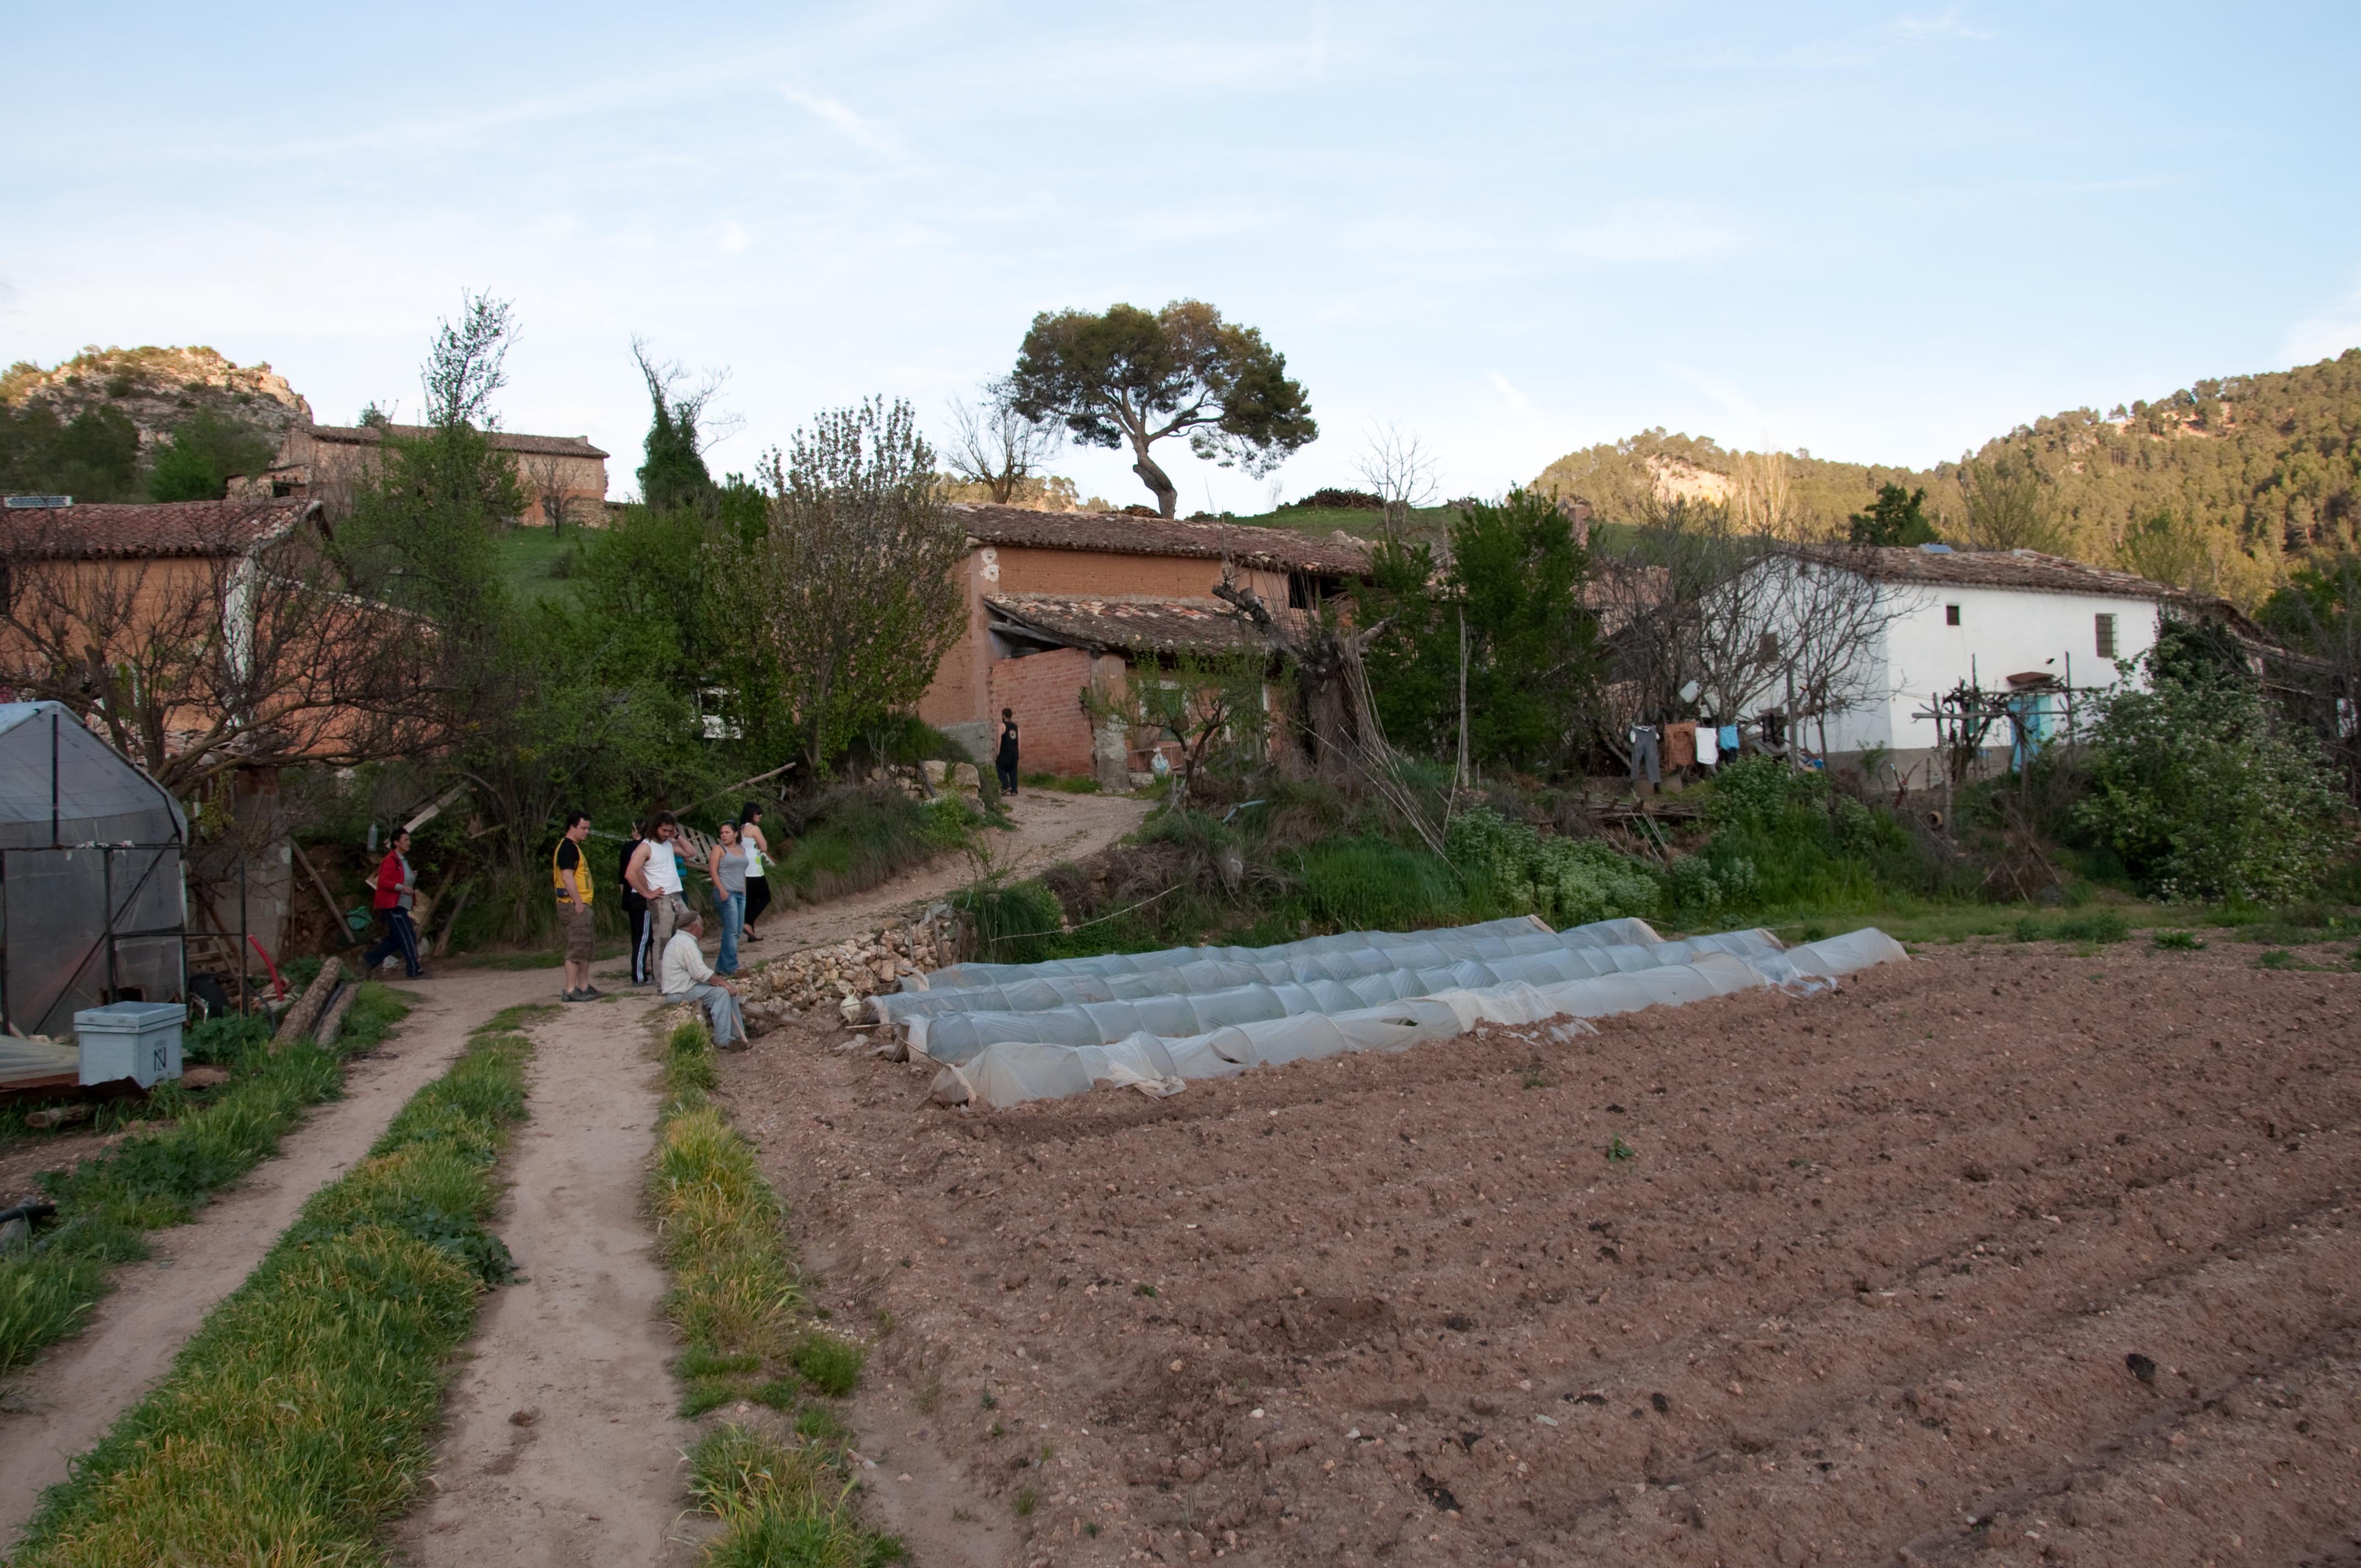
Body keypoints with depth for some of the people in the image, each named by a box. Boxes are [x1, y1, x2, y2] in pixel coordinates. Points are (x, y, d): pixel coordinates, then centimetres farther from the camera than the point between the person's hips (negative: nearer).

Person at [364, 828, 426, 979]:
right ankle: (414, 970, -4)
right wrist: (402, 887, -31)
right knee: (408, 937, -8)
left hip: (400, 906, 10)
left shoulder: (403, 861, 16)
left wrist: (412, 890, 13)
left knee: (395, 939, 14)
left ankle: (369, 960, 21)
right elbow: (383, 882, -22)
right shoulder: (391, 861, -14)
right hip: (393, 906, -10)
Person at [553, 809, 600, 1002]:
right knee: (577, 948, -9)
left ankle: (584, 987, 19)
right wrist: (578, 903, -22)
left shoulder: (574, 847, 19)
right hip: (574, 905, -11)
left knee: (584, 949, 14)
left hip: (580, 905, 11)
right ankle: (570, 990, -7)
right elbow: (567, 877, -21)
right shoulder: (568, 848, -13)